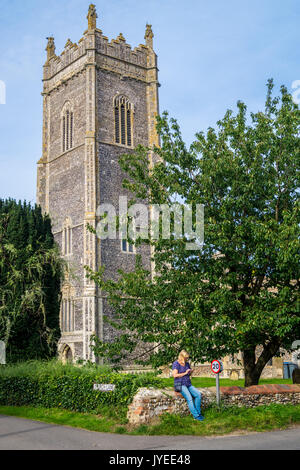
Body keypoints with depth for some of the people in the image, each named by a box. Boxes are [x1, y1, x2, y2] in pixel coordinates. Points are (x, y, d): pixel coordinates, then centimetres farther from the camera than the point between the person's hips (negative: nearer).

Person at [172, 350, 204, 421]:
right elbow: (175, 375, -17)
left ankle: (198, 412, -13)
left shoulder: (187, 364, 14)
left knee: (198, 394, -20)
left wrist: (191, 372, 2)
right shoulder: (176, 364, -6)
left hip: (188, 384, 6)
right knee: (189, 398, -29)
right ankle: (196, 415, -25)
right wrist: (185, 373, -15)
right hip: (180, 385, -6)